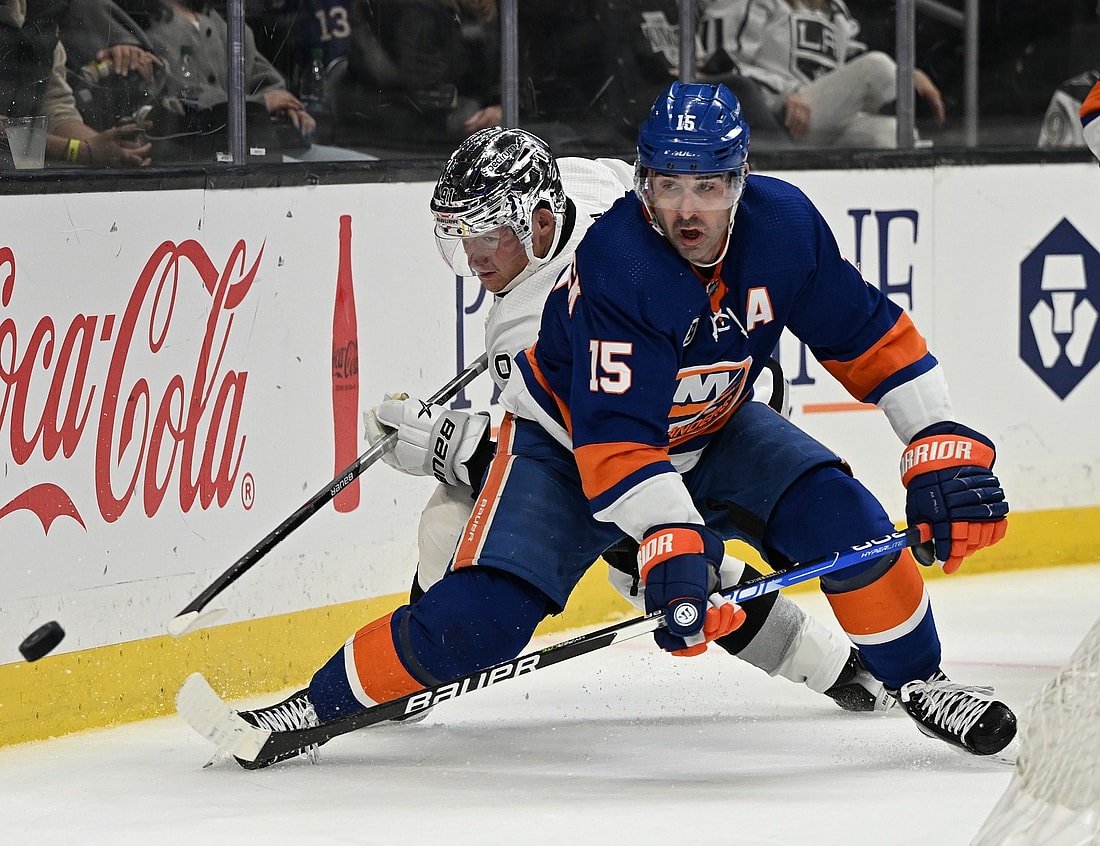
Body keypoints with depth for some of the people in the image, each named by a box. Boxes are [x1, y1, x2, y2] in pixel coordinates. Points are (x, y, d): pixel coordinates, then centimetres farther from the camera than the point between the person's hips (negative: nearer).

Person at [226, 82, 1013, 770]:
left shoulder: (784, 225, -21)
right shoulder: (616, 266, -34)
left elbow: (874, 340, -10)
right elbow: (616, 442, -38)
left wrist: (948, 454, -17)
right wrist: (670, 550, -48)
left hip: (708, 429, 4)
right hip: (570, 437, -4)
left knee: (837, 513, -19)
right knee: (482, 613, -20)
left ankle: (917, 676, 2)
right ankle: (321, 703, -5)